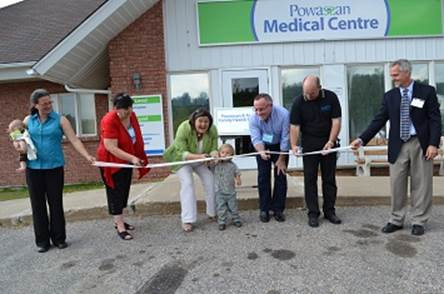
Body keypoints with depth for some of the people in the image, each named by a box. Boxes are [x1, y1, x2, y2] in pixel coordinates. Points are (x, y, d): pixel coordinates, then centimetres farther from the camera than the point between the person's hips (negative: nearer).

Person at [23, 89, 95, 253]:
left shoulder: (60, 120, -3)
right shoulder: (28, 121, 5)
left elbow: (74, 140, -9)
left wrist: (87, 156, -20)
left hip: (54, 168, -2)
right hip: (33, 168, 2)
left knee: (56, 203, 5)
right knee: (38, 204, 8)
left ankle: (59, 238, 18)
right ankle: (42, 241, 20)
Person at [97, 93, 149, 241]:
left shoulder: (132, 116, -5)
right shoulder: (109, 121, -26)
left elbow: (137, 138, 8)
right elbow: (111, 148, -29)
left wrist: (137, 158, 11)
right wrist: (131, 158, -34)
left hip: (126, 160, 7)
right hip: (112, 162, -7)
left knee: (124, 191, 15)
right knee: (115, 192, -1)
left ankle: (118, 220, 30)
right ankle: (120, 227, 5)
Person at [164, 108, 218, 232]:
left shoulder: (212, 130, -23)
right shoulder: (184, 128, -33)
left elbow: (213, 148, -18)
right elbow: (182, 153, -35)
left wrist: (214, 154, -42)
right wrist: (199, 156, -50)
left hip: (202, 161, 4)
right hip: (182, 159, -4)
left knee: (211, 181, -2)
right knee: (187, 184, -17)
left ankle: (213, 213, 17)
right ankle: (187, 220, -12)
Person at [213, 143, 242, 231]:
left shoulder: (232, 165, 0)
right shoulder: (217, 165, 0)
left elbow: (237, 174, 7)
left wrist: (238, 180, -14)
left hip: (231, 191, 0)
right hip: (220, 192, 0)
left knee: (233, 207, 12)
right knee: (221, 208, 3)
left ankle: (236, 219, 29)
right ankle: (222, 222, 15)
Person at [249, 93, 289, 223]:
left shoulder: (283, 114, -30)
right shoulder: (253, 118, -24)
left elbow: (285, 139, -22)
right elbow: (256, 139, -25)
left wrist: (281, 159, -16)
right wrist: (261, 152, -46)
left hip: (280, 147, -1)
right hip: (262, 147, 1)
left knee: (281, 175, -2)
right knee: (263, 176, -1)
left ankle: (278, 209, 9)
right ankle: (264, 209, 8)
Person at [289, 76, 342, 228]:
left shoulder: (331, 97, -7)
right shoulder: (299, 102, -9)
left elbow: (336, 121, -7)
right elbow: (294, 126, -10)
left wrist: (330, 142, -16)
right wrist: (294, 145, -23)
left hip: (328, 143, 1)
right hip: (309, 144, -1)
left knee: (329, 178, 7)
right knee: (310, 179, 0)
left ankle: (329, 211, 18)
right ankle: (313, 213, 8)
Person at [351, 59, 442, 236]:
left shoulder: (427, 91, -1)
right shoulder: (389, 96, 6)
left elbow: (435, 119, -3)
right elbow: (379, 120, 4)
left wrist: (433, 144, -13)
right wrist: (362, 139, -5)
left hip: (420, 144, -2)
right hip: (398, 146, 2)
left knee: (421, 185, 6)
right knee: (397, 185, 6)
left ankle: (419, 221, 19)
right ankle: (396, 220, 18)